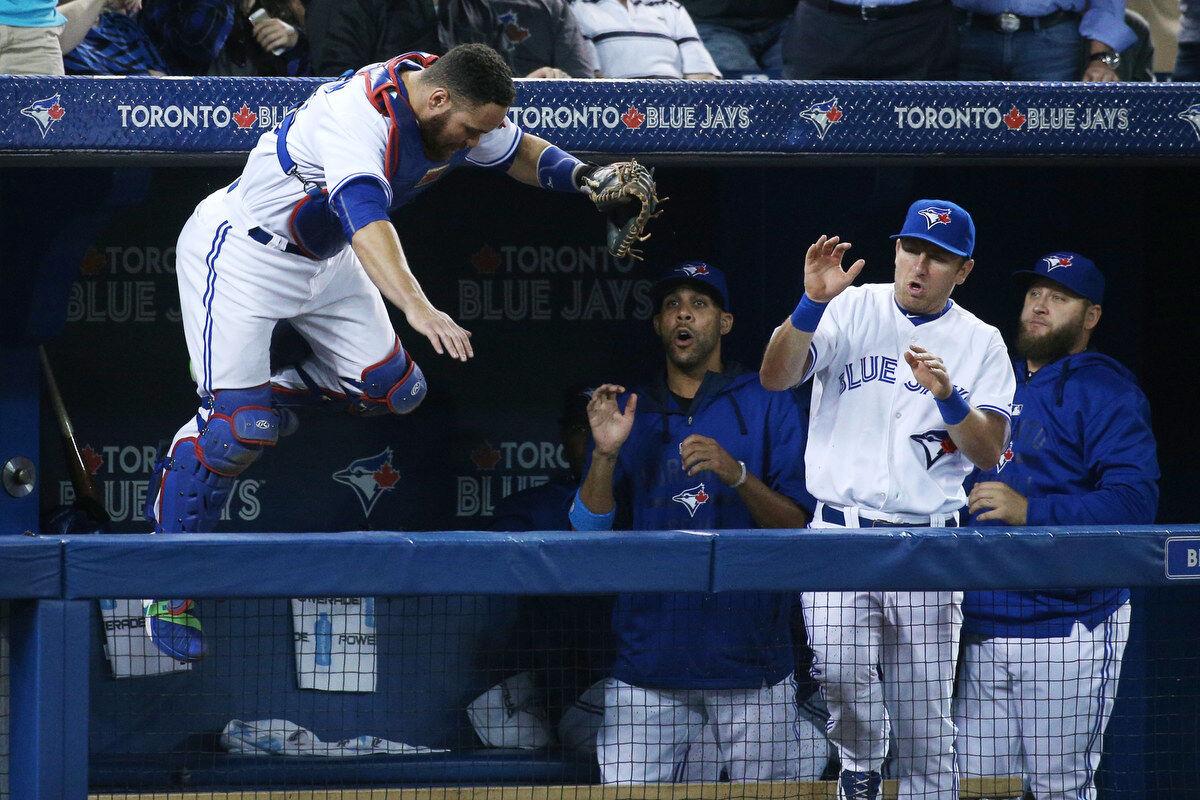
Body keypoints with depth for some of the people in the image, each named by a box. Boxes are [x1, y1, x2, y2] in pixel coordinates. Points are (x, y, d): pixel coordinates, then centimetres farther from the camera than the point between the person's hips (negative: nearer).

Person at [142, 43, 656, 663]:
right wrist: (417, 308, -66)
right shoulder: (361, 116, -37)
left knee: (394, 389, 1)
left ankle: (259, 397, 22)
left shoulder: (454, 104, -10)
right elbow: (366, 217, -52)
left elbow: (518, 153, 9)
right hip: (241, 248, -9)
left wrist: (579, 175, -12)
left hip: (324, 258, 9)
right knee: (239, 429, -17)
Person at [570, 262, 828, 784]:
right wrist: (605, 454, -9)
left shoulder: (768, 405, 5)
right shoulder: (629, 413, 12)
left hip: (752, 660, -2)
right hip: (648, 662, 2)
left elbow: (799, 525, -3)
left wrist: (736, 474, -18)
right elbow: (588, 532, 6)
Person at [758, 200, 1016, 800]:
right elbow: (776, 377, -9)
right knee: (840, 667, -24)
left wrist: (948, 396, -16)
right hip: (840, 532, -1)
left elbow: (988, 453, 1)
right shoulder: (851, 310, 5)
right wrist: (812, 304, -23)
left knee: (925, 717, -1)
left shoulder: (980, 343, 9)